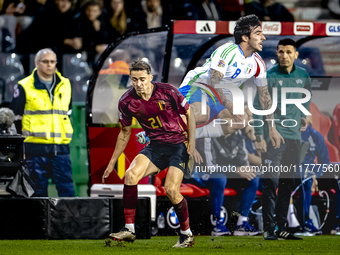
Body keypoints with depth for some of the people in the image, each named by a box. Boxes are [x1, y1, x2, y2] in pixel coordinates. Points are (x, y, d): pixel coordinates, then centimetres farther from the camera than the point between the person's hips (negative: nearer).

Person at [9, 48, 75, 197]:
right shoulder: (25, 87, 1)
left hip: (61, 148, 3)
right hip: (36, 148, -3)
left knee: (67, 189, -5)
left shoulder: (65, 85, 13)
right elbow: (15, 117, 7)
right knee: (38, 191, 1)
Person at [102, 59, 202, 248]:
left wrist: (192, 145, -9)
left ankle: (187, 234, 3)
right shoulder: (126, 102, -5)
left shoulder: (167, 92, -15)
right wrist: (112, 163, 13)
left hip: (179, 143, -4)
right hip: (156, 146, 4)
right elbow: (125, 133, 11)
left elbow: (189, 114, -2)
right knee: (131, 174, -22)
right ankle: (129, 229, -14)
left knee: (171, 189, -19)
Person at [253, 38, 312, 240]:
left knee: (288, 185, 8)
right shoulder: (269, 77, -7)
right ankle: (269, 229, -4)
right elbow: (258, 107, -6)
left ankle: (282, 228, 15)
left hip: (294, 136, 5)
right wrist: (260, 137, -13)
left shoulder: (302, 76, 7)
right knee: (271, 183, -8)